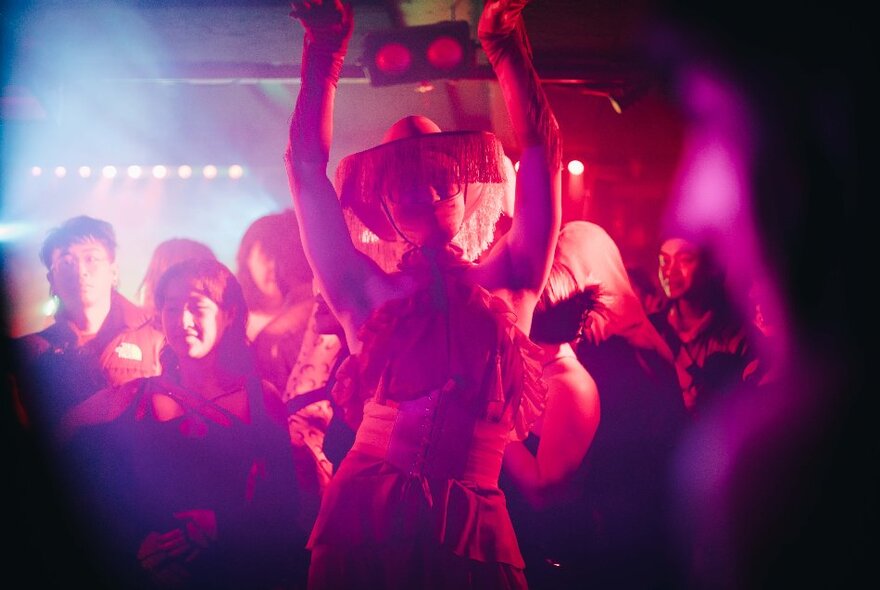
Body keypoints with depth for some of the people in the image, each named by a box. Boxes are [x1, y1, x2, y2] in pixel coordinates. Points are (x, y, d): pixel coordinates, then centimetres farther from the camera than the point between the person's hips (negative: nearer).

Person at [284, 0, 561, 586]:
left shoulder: (508, 285, 7)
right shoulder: (370, 292, 6)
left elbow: (542, 152, 4)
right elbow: (308, 169, 2)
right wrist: (325, 51, 1)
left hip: (474, 531, 0)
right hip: (364, 520, 0)